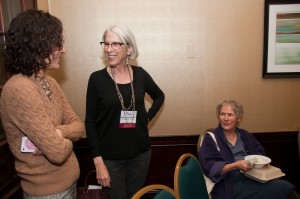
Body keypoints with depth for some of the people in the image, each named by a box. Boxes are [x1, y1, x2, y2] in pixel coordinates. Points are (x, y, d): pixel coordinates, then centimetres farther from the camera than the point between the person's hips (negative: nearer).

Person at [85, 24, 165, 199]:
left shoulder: (140, 74, -2)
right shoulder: (97, 78, -10)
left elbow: (159, 96, 16)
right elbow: (90, 122, -8)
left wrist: (148, 117, 3)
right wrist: (98, 161, -11)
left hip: (140, 153, 3)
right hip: (110, 157, -2)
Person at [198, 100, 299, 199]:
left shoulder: (245, 135, 18)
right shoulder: (210, 138, 0)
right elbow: (209, 166, -10)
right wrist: (235, 165, -22)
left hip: (253, 178, 6)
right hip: (232, 184, -6)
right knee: (284, 188, -22)